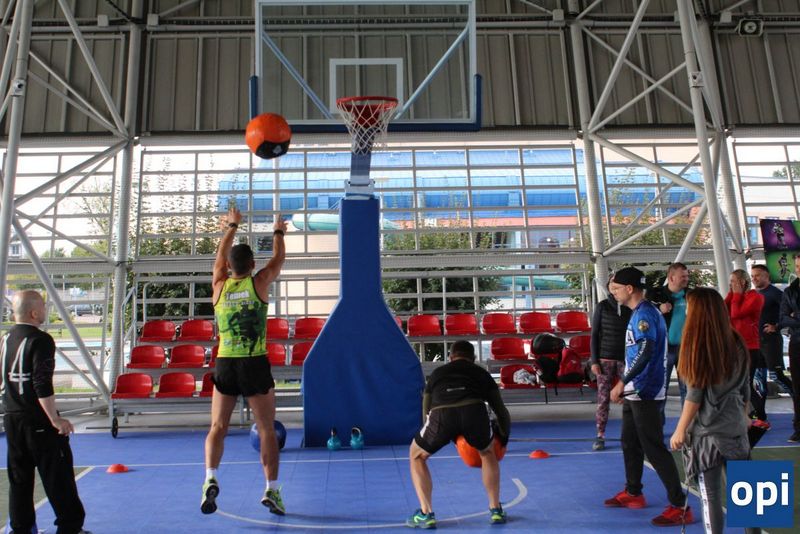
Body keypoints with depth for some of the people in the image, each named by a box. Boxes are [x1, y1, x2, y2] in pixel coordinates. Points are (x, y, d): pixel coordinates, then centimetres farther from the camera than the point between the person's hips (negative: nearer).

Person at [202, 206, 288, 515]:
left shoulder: (219, 286, 5)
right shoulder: (259, 283, -2)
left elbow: (220, 255, 23)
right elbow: (278, 259, 15)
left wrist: (232, 226, 38)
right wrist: (278, 232, 34)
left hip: (225, 365, 2)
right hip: (256, 365, -2)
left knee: (217, 428, 11)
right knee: (267, 430, 7)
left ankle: (210, 479, -6)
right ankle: (272, 489, 7)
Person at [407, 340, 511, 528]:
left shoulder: (437, 373, 35)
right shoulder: (481, 373, 33)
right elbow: (501, 412, 33)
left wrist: (448, 434, 54)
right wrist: (504, 437, 52)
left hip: (441, 414, 0)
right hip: (474, 412, 1)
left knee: (417, 456, 29)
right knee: (488, 453, 35)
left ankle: (426, 514, 21)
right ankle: (495, 510, 35)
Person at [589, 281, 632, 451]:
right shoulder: (602, 306, 1)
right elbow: (594, 335, 2)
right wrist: (594, 361, -3)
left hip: (626, 359, 1)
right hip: (605, 359, -1)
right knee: (603, 398, 0)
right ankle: (600, 436, 7)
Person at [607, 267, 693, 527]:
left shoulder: (644, 313, -17)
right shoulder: (639, 312, 13)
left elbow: (645, 352, -27)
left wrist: (622, 383, -26)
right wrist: (626, 384, 25)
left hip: (645, 393, -10)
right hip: (635, 392, 10)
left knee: (654, 449, -5)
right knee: (630, 443, 19)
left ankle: (680, 506, 3)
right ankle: (633, 493, 33)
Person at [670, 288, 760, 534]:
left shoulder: (698, 346, -15)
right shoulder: (736, 343, 2)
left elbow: (695, 396, -13)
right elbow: (745, 391, 11)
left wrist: (679, 431, -4)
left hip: (707, 432, -5)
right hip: (736, 430, 6)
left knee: (711, 496, 4)